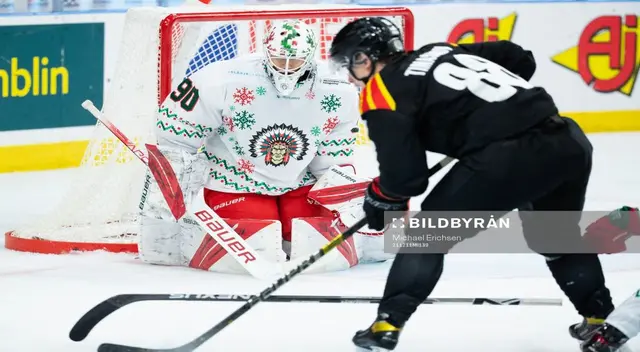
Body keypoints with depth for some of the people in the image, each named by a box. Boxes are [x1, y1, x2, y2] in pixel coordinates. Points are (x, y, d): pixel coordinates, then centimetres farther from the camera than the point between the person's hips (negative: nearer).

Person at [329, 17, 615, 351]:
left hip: (506, 158, -7)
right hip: (568, 143, 7)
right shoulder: (441, 51, 26)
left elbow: (405, 173, -1)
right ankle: (601, 318, 35)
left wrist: (380, 198, 19)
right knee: (556, 235, 32)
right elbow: (520, 59, 30)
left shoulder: (381, 90, 5)